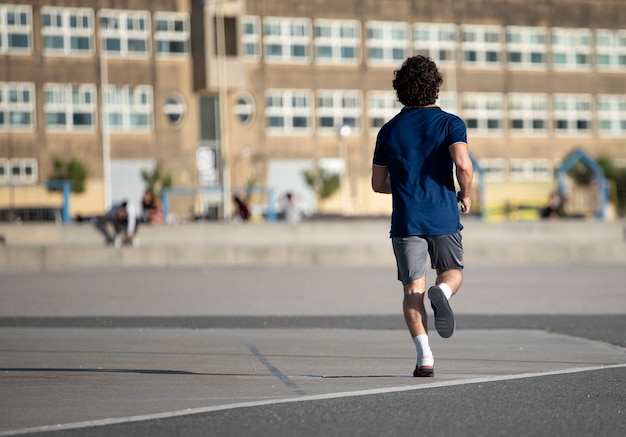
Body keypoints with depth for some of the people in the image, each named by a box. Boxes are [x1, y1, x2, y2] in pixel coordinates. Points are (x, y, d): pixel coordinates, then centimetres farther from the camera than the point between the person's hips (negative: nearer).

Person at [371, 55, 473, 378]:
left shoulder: (389, 130, 10)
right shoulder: (450, 123, 0)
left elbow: (378, 184, 14)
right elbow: (463, 164, -17)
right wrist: (465, 195, 1)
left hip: (405, 219, 1)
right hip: (444, 217, -1)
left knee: (412, 289, 2)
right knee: (452, 272, 19)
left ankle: (424, 356, -14)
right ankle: (442, 292, -18)